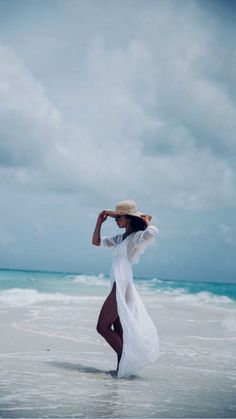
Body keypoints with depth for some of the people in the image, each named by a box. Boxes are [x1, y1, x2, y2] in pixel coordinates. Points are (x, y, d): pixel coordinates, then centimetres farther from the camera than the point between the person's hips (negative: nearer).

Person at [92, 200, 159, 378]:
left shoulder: (137, 236, -7)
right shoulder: (121, 238, 19)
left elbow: (153, 232, -29)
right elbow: (97, 242, 25)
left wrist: (146, 221, -9)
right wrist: (99, 222, 14)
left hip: (122, 287, -9)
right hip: (119, 288, 9)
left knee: (103, 326, -10)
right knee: (118, 332, 9)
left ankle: (126, 361, -7)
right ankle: (124, 364, 12)